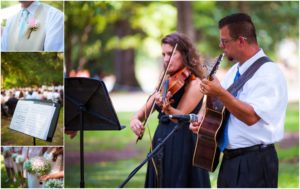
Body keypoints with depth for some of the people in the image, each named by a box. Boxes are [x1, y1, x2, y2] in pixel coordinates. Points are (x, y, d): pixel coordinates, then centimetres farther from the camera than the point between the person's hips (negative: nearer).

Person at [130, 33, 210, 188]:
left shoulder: (194, 84, -8)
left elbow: (180, 117, -19)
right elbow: (143, 111, 10)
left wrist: (165, 106, -39)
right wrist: (135, 120, -12)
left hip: (182, 150, -8)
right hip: (161, 149, 8)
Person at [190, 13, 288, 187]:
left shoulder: (269, 73, -15)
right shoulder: (234, 71, 15)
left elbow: (251, 117, -26)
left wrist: (221, 93, -27)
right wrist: (203, 120, 6)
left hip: (254, 163, -9)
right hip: (230, 159, 9)